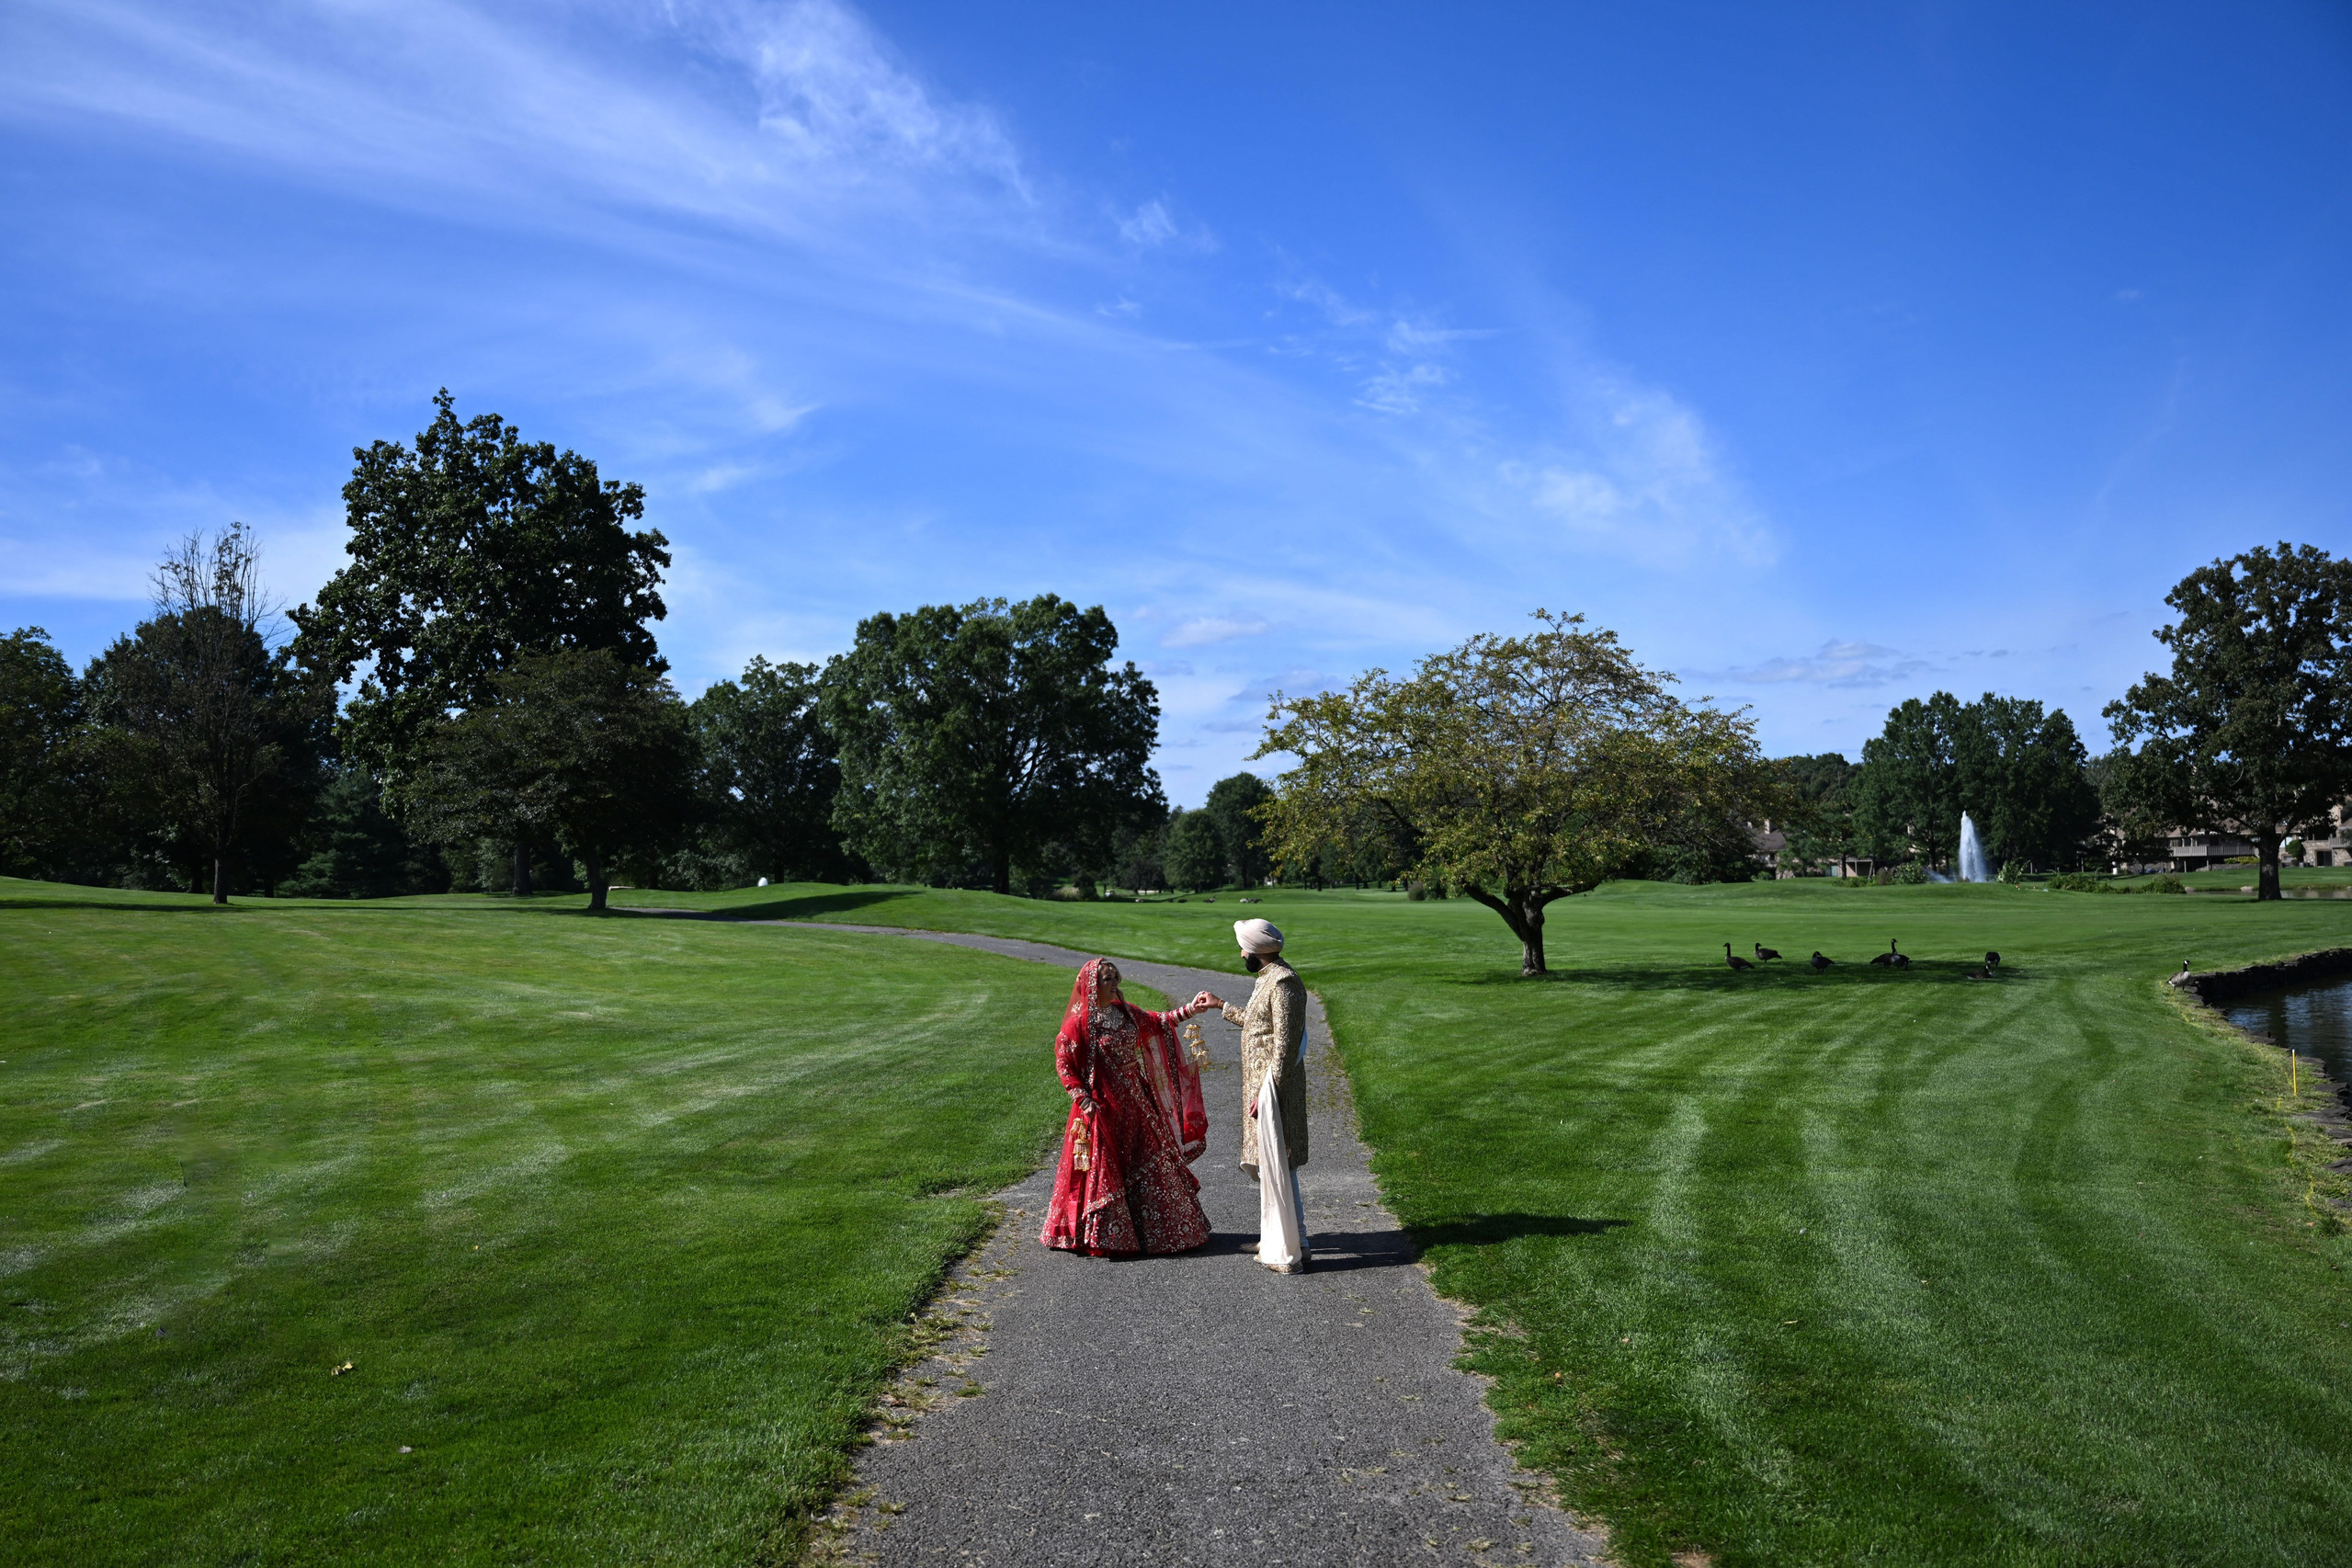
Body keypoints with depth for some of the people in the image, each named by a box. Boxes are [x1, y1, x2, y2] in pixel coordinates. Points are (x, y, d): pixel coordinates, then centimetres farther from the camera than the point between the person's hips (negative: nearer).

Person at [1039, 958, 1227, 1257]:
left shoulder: (1124, 1011, 6)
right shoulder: (1080, 1021, -14)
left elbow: (1155, 1022, 16)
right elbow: (1063, 1061, -13)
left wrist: (1189, 1009, 7)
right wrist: (1082, 1097, -17)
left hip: (1134, 1101, 8)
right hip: (1102, 1105, -7)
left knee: (1148, 1160, 13)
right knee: (1104, 1169, 1)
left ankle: (1149, 1229, 26)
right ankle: (1099, 1236, 14)